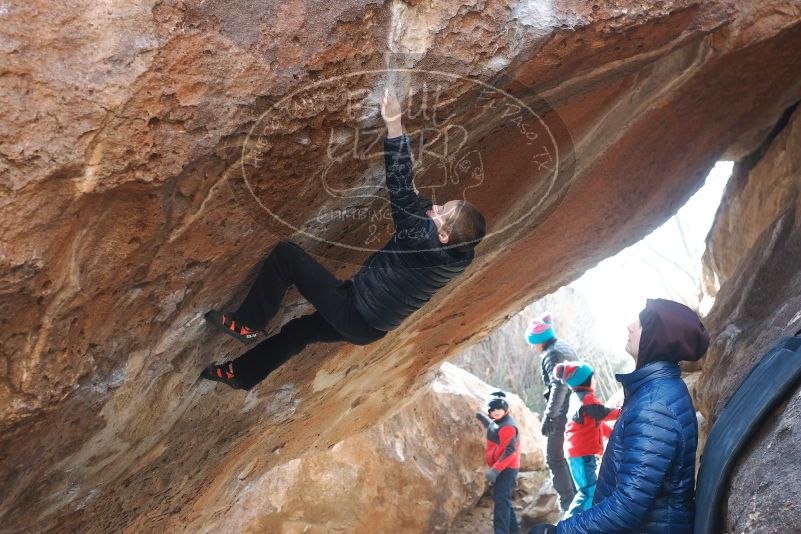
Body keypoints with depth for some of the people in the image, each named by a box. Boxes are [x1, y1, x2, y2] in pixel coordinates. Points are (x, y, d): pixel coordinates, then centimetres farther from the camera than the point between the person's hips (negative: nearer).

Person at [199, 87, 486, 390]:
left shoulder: (423, 242, -33)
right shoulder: (460, 258, -10)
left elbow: (400, 193, -35)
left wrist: (394, 126, -34)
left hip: (353, 313, -9)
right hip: (372, 328, 9)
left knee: (286, 254, -8)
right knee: (300, 330, 31)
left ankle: (247, 324, 4)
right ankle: (242, 375, 48)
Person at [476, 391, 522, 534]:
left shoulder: (507, 426, -21)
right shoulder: (497, 422, 11)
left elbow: (510, 451, -26)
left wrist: (495, 470, -28)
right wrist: (485, 420, 18)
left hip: (507, 469, -11)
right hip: (501, 468, 11)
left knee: (501, 499, -16)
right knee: (502, 498, 19)